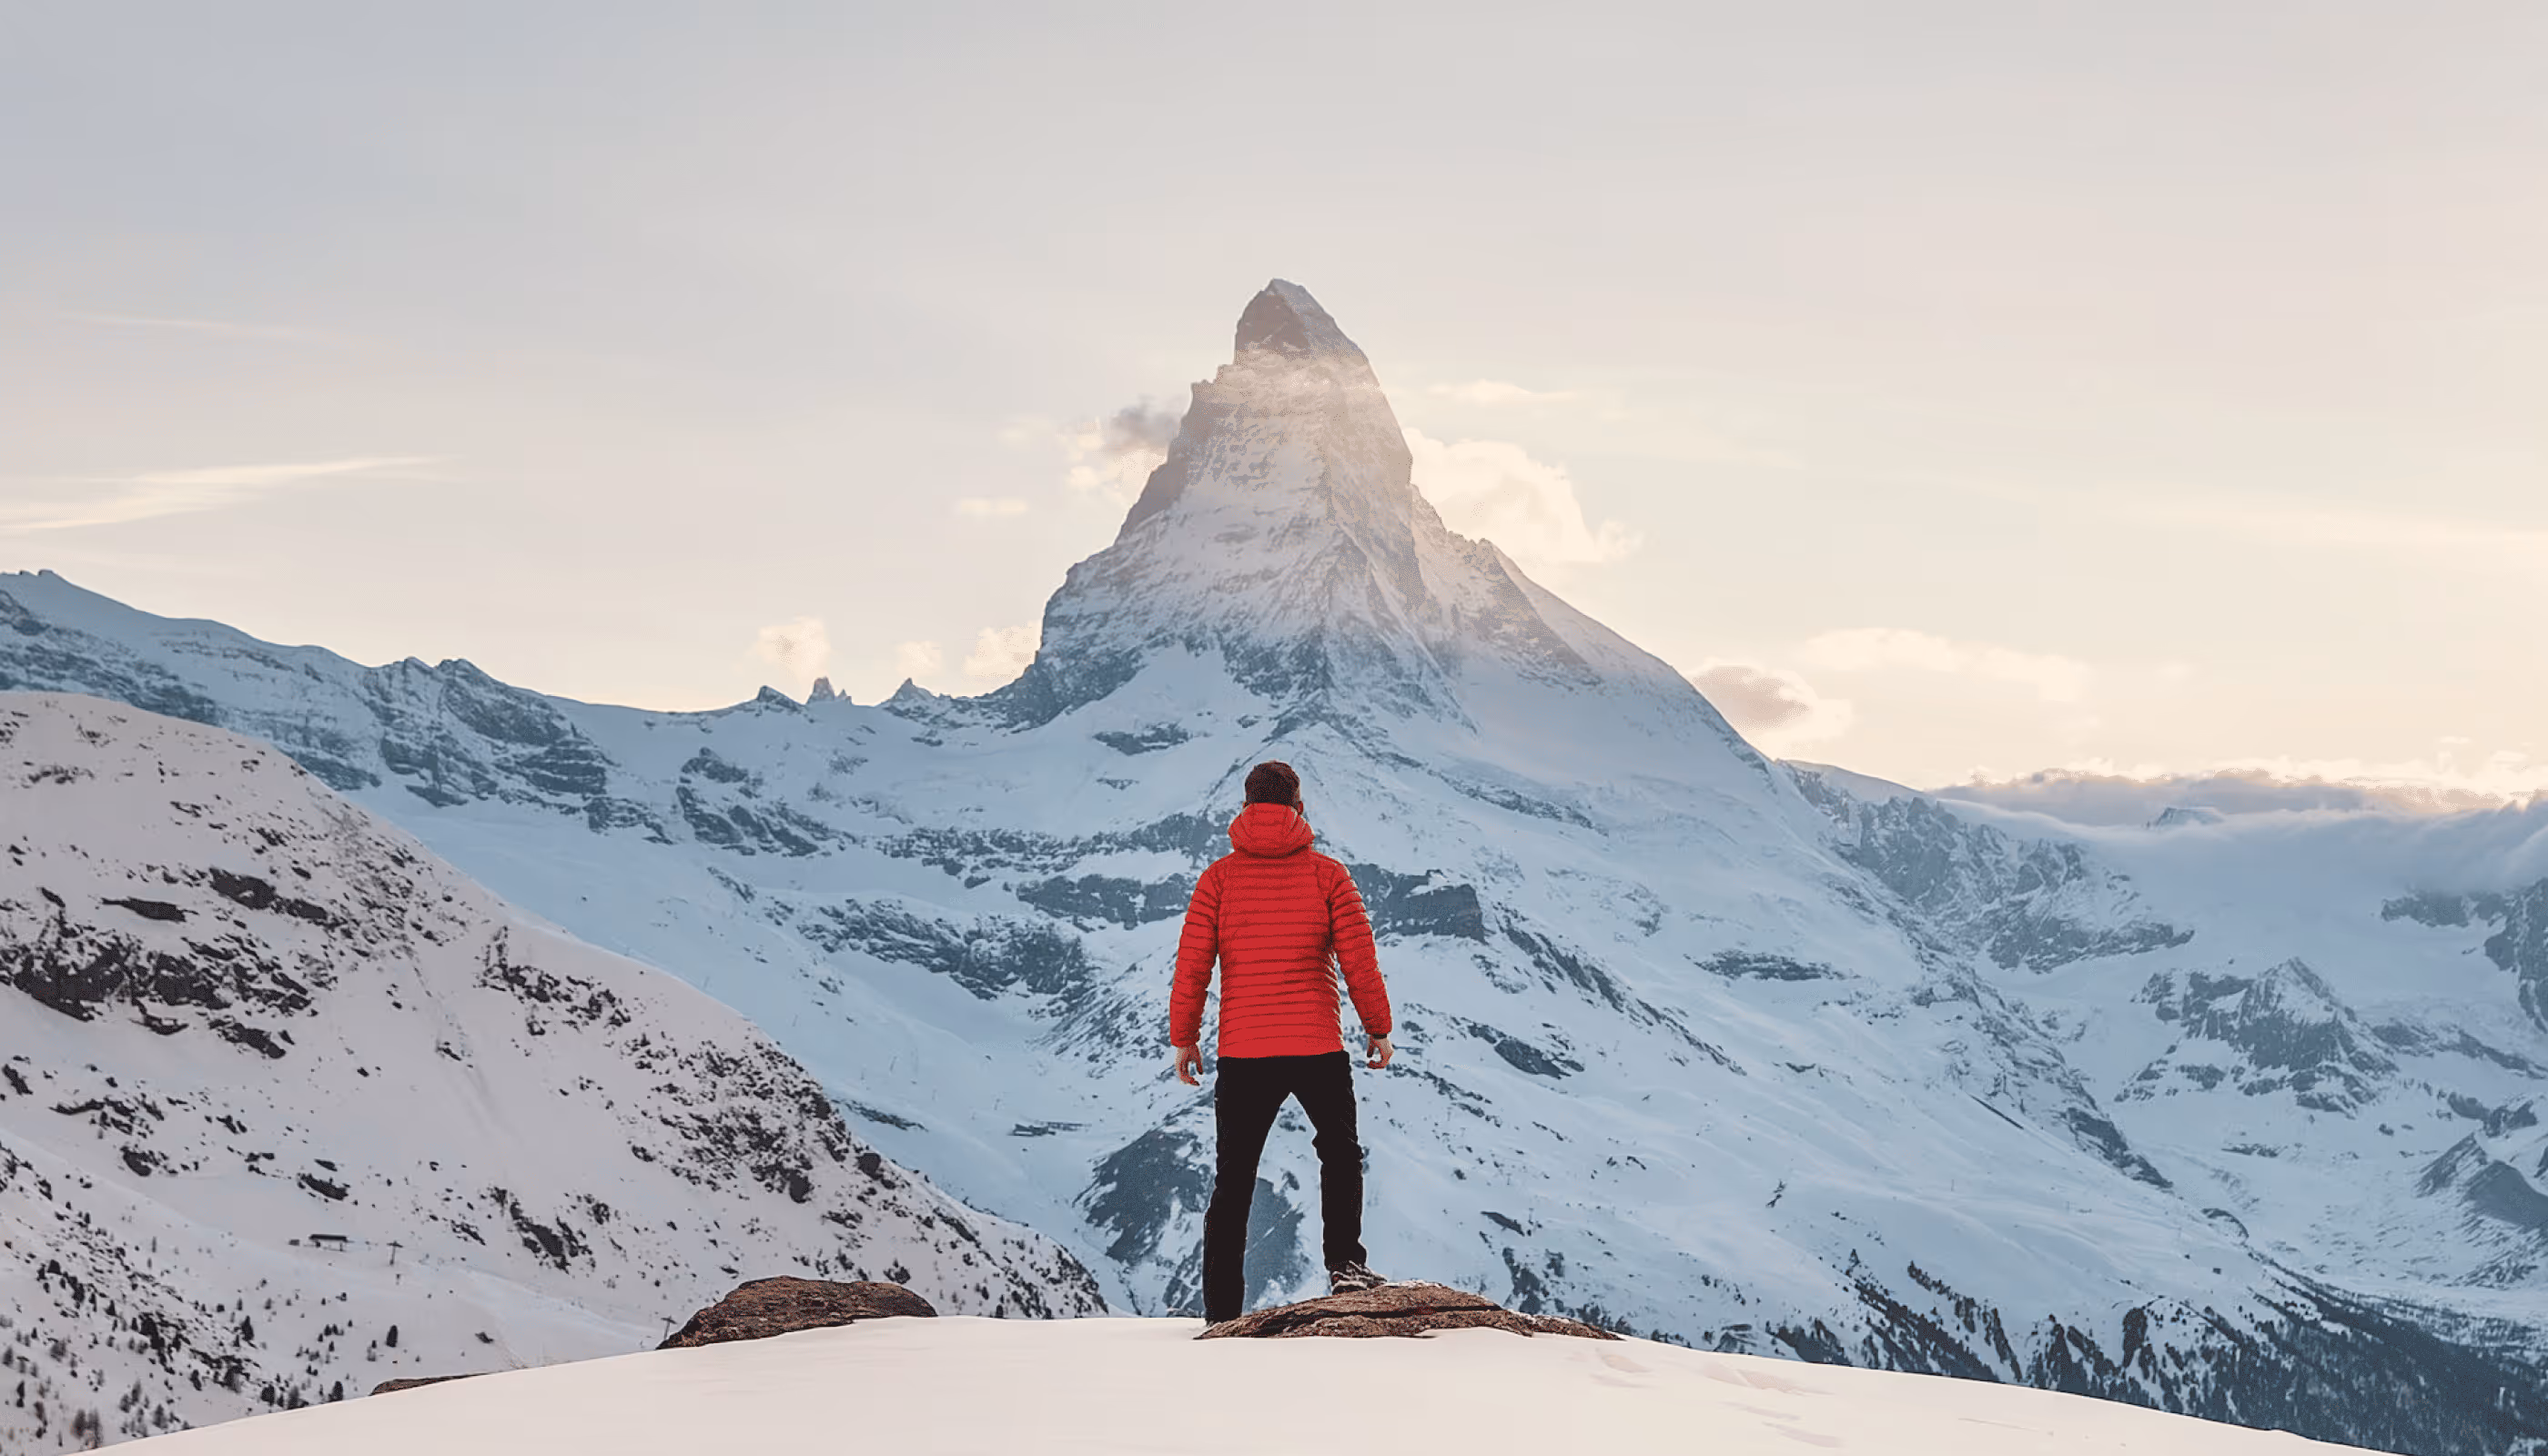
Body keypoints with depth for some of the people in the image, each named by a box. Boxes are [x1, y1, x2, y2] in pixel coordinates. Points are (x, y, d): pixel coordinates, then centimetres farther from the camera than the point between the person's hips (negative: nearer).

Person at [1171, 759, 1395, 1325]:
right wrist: (1378, 1029, 10)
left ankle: (1221, 1312, 9)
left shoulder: (1219, 877, 1)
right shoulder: (1327, 874, -1)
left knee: (1233, 1181, 10)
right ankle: (1344, 1262, 6)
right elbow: (1359, 960, -2)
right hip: (1318, 1048, -1)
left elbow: (1192, 964, -1)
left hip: (1242, 1053, 1)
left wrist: (1184, 1038, 9)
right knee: (1340, 1151, 22)